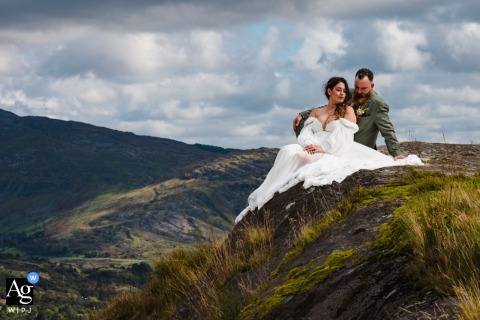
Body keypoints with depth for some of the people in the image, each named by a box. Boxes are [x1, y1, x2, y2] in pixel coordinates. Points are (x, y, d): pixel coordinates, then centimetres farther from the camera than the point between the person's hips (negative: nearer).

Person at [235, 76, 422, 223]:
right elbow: (305, 134, 11)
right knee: (289, 151, -26)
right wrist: (309, 144, -13)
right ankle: (267, 197, -33)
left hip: (335, 154, -4)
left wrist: (323, 147, -16)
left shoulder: (347, 110, 11)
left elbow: (343, 137, -3)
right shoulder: (315, 113, 24)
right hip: (314, 151, 4)